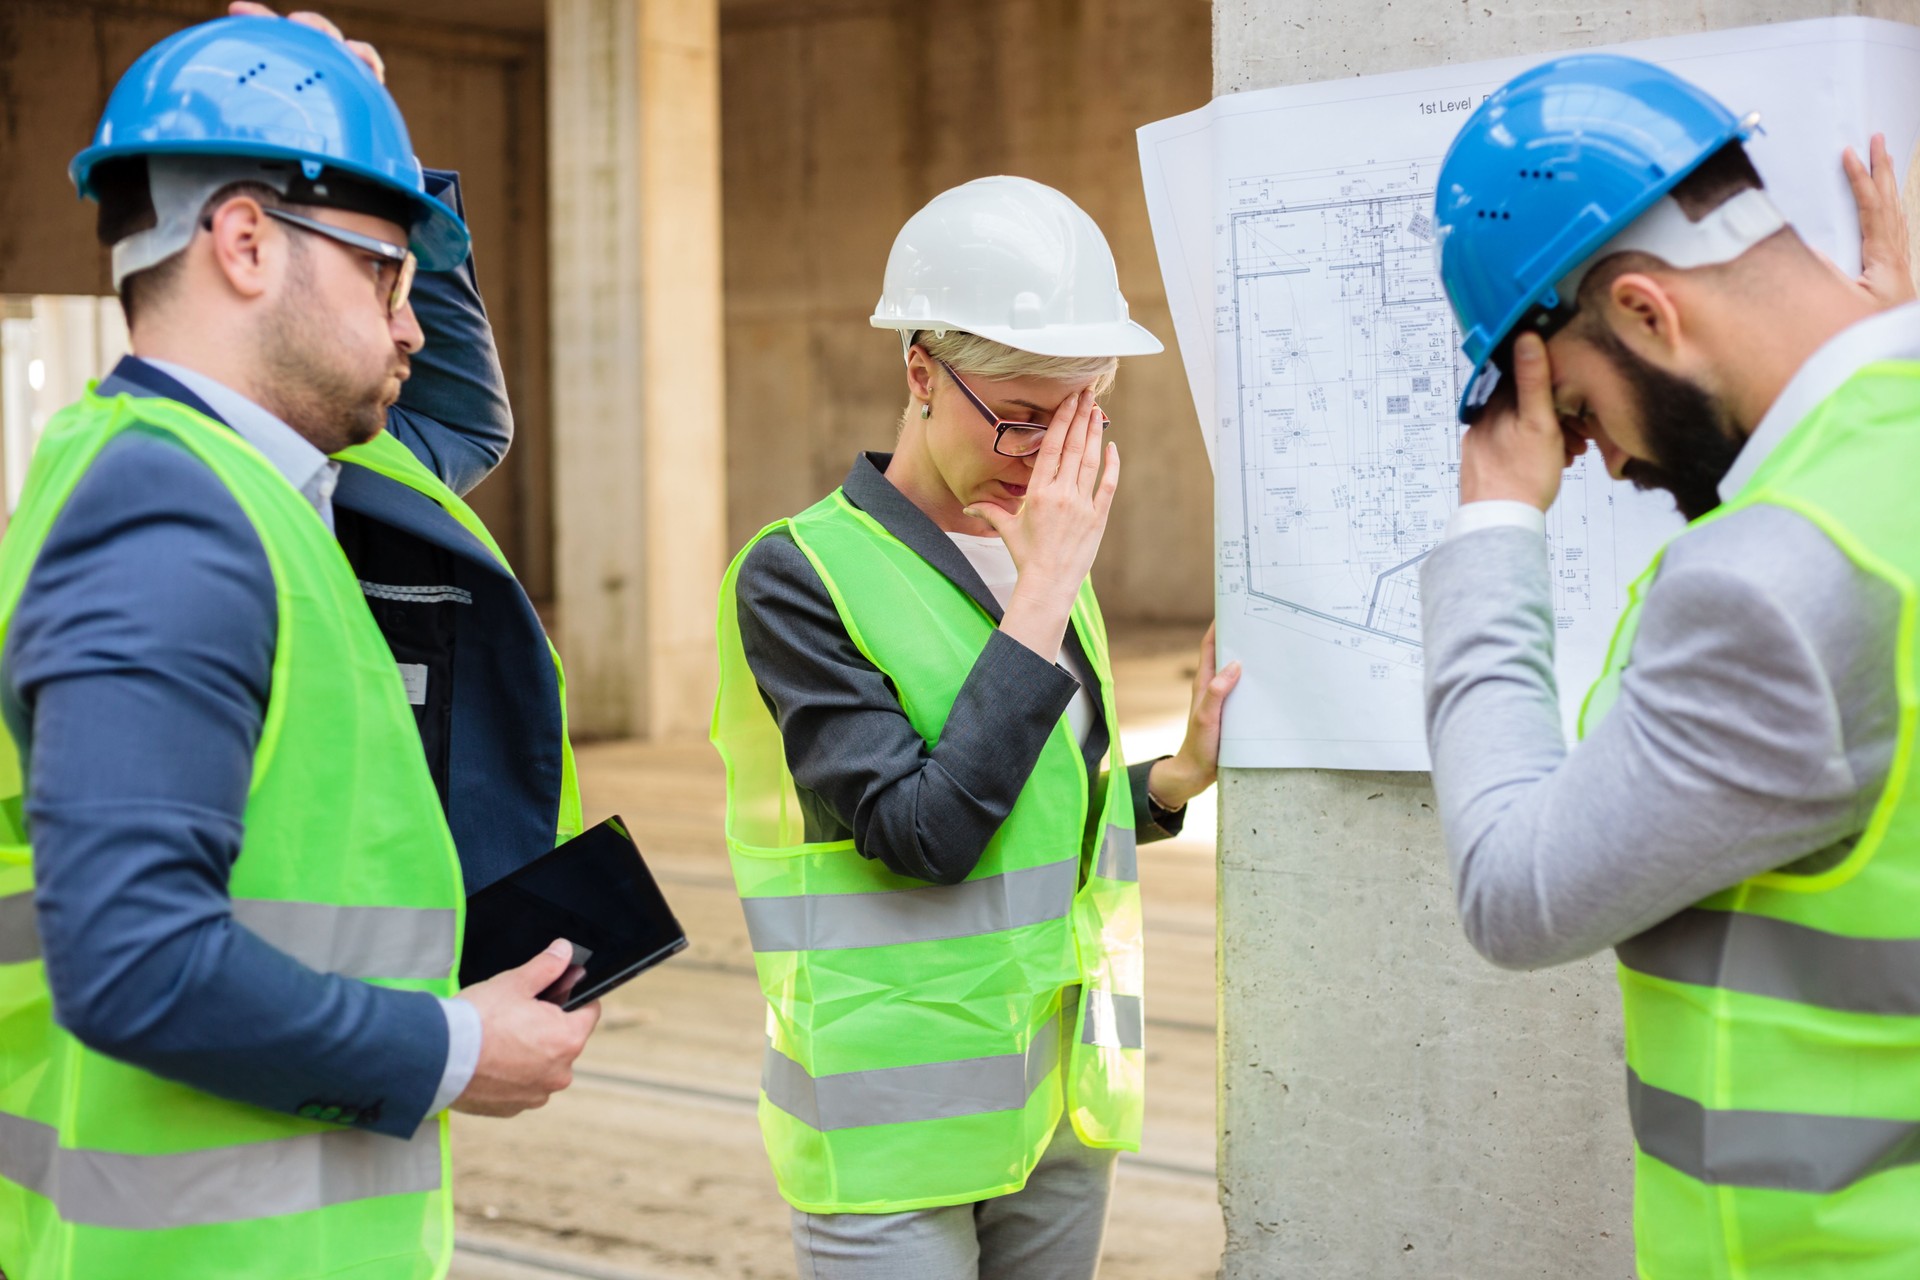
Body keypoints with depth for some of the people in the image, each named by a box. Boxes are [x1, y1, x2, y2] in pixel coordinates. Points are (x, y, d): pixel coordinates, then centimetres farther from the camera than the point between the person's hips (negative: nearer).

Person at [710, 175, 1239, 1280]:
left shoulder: (1041, 555, 8)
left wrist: (1178, 777, -2)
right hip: (898, 1128, -6)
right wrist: (1045, 595, -21)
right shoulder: (798, 577, -12)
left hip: (1063, 1102, 7)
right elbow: (921, 834, -22)